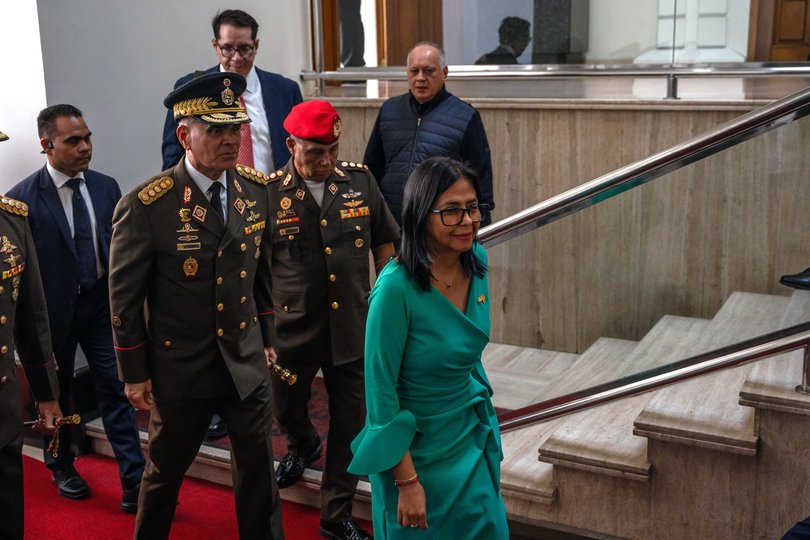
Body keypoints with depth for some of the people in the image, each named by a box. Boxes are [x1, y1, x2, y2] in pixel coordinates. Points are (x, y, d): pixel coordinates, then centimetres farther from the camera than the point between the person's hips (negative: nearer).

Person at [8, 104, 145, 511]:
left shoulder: (106, 187, 0)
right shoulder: (23, 198, -13)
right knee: (56, 393, 17)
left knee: (117, 391, 0)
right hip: (54, 309, -2)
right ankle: (61, 467, 40)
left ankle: (134, 485, 5)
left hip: (102, 304, 3)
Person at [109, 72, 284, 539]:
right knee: (167, 468, 16)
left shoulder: (256, 189, -3)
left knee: (259, 463, 13)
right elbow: (124, 297, -10)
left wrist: (264, 338, 12)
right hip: (180, 368, -3)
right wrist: (134, 373, -4)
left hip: (246, 360, 4)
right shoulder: (145, 206, -18)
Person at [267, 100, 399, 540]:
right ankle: (302, 445, 56)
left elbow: (384, 242, 9)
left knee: (349, 425, 8)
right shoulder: (270, 193, -10)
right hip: (292, 329, -1)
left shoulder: (360, 180, -3)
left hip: (352, 328, 1)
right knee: (286, 408, 19)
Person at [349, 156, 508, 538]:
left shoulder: (476, 261, -6)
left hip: (473, 434, 6)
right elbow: (380, 390, -21)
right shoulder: (395, 287, -27)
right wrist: (407, 481, -19)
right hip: (416, 448, -6)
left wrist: (481, 403, 16)